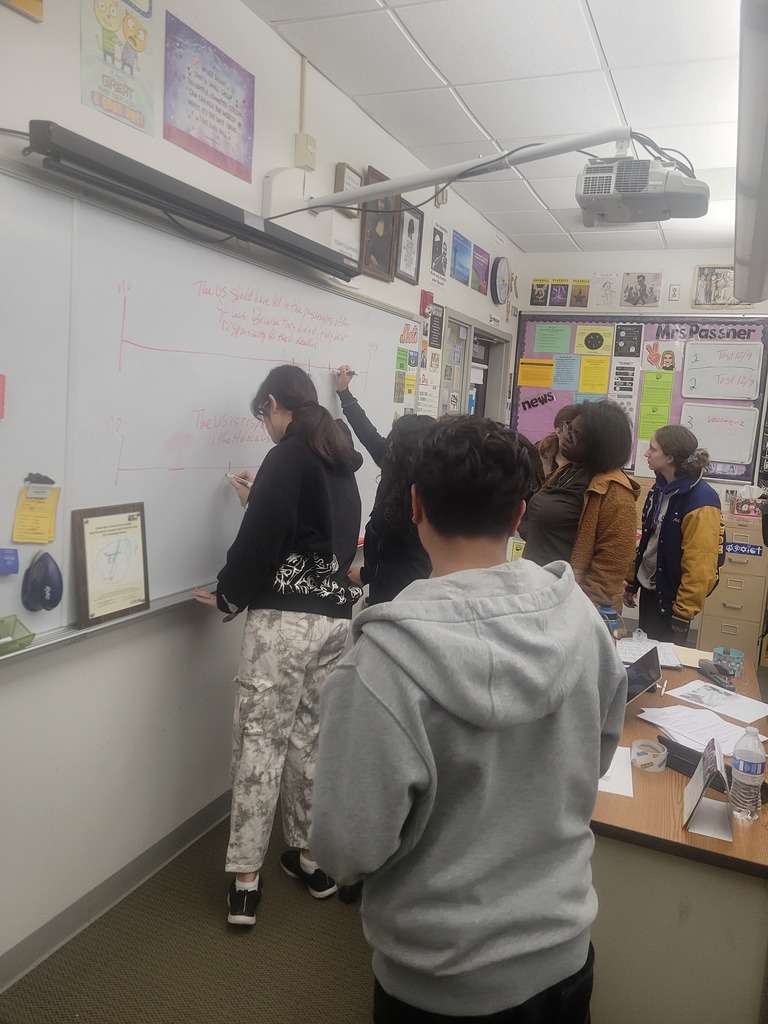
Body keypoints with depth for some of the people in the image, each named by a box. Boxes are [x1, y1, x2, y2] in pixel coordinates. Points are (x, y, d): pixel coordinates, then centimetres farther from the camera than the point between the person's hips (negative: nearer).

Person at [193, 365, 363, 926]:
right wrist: (259, 500, 24)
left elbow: (260, 541, -12)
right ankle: (310, 854, 26)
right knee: (308, 736, 16)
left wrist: (229, 596, 3)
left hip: (286, 616, -7)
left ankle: (245, 877, 9)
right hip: (336, 614, 8)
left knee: (260, 739, 1)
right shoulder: (342, 462, 14)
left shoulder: (286, 458, -10)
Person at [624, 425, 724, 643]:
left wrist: (683, 613, -19)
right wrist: (632, 582, 15)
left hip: (670, 597, -7)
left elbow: (699, 567, -22)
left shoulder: (701, 501, -22)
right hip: (649, 589, 7)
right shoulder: (659, 489, 3)